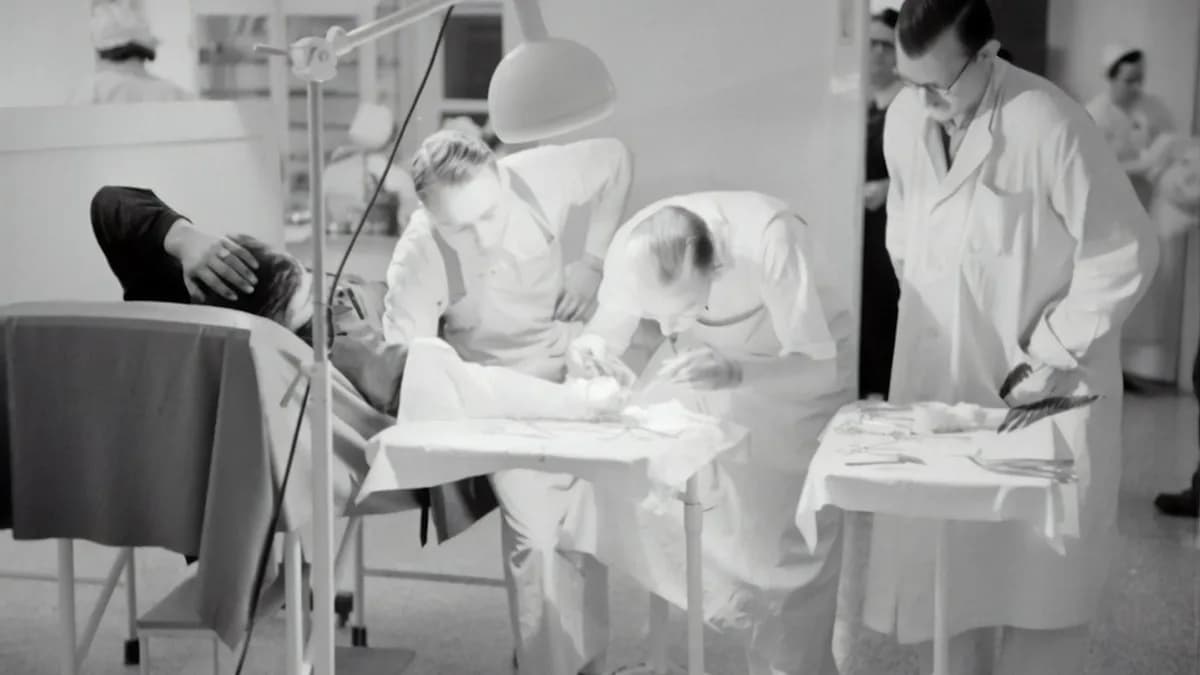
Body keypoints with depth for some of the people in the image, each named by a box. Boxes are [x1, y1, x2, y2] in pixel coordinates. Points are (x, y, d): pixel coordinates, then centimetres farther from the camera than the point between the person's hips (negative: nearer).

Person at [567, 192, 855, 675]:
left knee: (784, 548, -12)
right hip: (703, 366, 4)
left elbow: (819, 365, -35)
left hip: (799, 366, -4)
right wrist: (588, 350, -36)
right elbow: (608, 329, -12)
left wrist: (734, 374, -53)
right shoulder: (631, 247, -27)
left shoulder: (768, 241, -39)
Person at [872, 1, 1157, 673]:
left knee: (1043, 563, 4)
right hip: (941, 372, 5)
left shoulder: (1049, 125, -23)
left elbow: (1125, 252, -15)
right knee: (943, 553, 8)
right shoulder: (904, 118, -4)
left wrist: (1055, 353, -15)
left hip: (1046, 384, -4)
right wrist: (917, 303, 7)